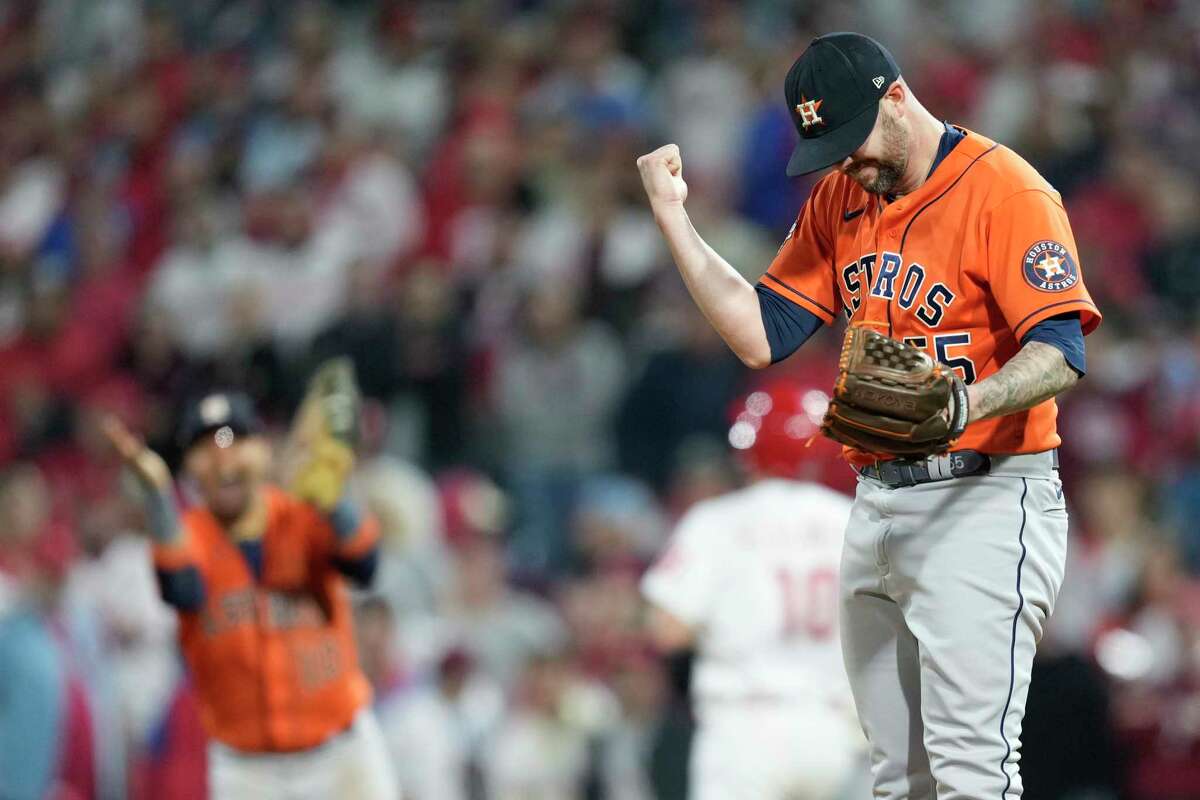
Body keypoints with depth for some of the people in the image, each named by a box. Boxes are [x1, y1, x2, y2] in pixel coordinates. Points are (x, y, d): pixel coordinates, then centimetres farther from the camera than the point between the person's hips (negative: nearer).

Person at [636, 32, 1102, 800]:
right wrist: (672, 216, 3)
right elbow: (762, 335, 9)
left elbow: (1058, 353, -19)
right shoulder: (838, 200, 13)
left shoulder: (1006, 188, -12)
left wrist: (969, 404, -38)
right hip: (878, 501, 8)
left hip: (981, 502, -8)